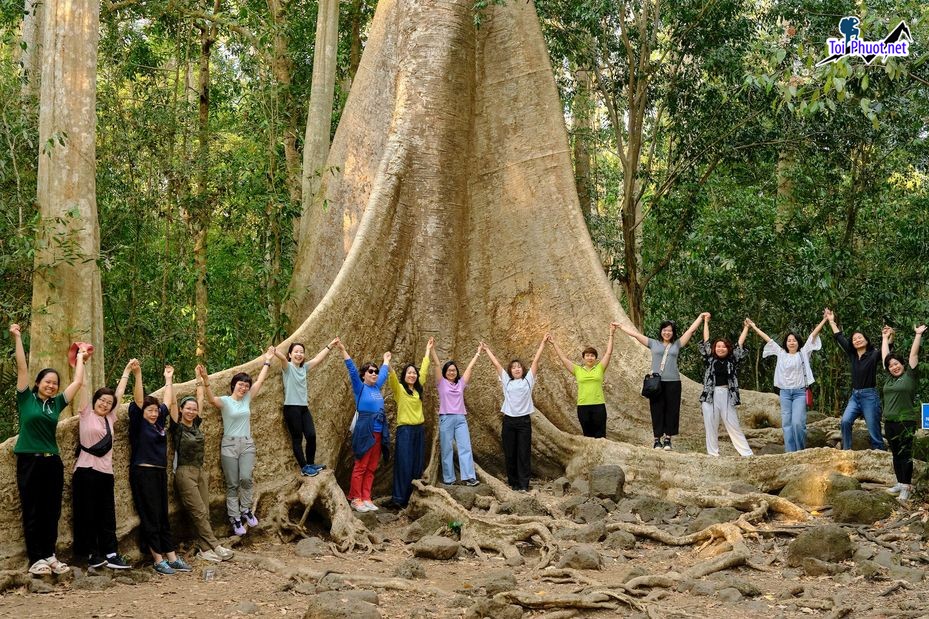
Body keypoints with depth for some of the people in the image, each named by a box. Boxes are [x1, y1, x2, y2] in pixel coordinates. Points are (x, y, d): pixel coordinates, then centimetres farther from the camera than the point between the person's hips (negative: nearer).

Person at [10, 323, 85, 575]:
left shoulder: (57, 403, 9)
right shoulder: (26, 399, 1)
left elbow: (78, 381, 14)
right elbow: (22, 367, -4)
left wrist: (80, 358, 22)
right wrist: (17, 338, -8)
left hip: (52, 462, 4)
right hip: (29, 461, -4)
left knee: (51, 513, 6)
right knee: (32, 513, 0)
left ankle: (49, 556, 13)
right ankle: (36, 559, 1)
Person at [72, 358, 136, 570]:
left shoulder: (110, 418, 14)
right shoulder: (86, 413, 2)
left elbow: (120, 392, 21)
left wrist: (127, 370, 27)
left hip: (106, 471, 5)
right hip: (86, 470, -5)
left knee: (107, 515, 4)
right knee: (87, 513, 0)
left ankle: (110, 554, 4)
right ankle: (91, 553, 5)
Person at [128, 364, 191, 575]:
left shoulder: (159, 423, 12)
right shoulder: (138, 423, -4)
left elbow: (168, 401, 22)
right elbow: (138, 400, -15)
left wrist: (169, 378, 27)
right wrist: (137, 374, -25)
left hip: (160, 473, 7)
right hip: (143, 473, -7)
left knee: (163, 517, 9)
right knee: (150, 518, -4)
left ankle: (172, 558, 10)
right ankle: (158, 560, -3)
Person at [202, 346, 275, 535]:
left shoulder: (247, 399, 7)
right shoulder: (225, 401, -5)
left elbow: (260, 381, 10)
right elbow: (212, 399, -26)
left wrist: (267, 361, 12)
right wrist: (206, 382, -43)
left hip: (247, 444, 3)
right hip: (229, 445, -3)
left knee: (246, 478, -14)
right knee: (232, 484, 1)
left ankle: (246, 510, 7)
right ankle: (235, 518, 7)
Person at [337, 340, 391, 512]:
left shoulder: (376, 388, 13)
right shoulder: (360, 388, -2)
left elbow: (384, 373, 32)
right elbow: (352, 370, -13)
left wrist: (386, 360, 47)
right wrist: (343, 351, -24)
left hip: (378, 433, 6)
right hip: (364, 432, -6)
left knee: (371, 469, 7)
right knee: (360, 467, -4)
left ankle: (366, 498, 11)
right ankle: (355, 499, 0)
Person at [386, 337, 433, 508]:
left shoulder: (418, 389, 11)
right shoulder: (399, 389, -3)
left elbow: (424, 370, 22)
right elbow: (392, 376, -22)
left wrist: (428, 351, 30)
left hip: (419, 430, 6)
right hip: (405, 430, -6)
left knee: (418, 466, 6)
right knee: (404, 465, -7)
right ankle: (399, 499, -4)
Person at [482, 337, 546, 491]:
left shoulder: (528, 380, 8)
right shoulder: (506, 381, 11)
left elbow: (536, 360, 9)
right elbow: (496, 363, 16)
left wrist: (543, 343, 10)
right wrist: (487, 350, 20)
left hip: (524, 421, -1)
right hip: (509, 420, 2)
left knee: (524, 454, -2)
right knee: (510, 454, 5)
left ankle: (524, 484, -1)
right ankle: (513, 482, 14)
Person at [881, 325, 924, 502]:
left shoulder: (910, 375, -3)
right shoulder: (890, 377, 11)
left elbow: (914, 354, -7)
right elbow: (885, 355, 19)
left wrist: (918, 335, -4)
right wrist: (885, 338, 24)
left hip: (906, 422, -6)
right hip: (889, 421, 6)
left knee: (905, 454, -4)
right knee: (896, 454, 11)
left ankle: (907, 487, -3)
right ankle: (900, 483, 19)